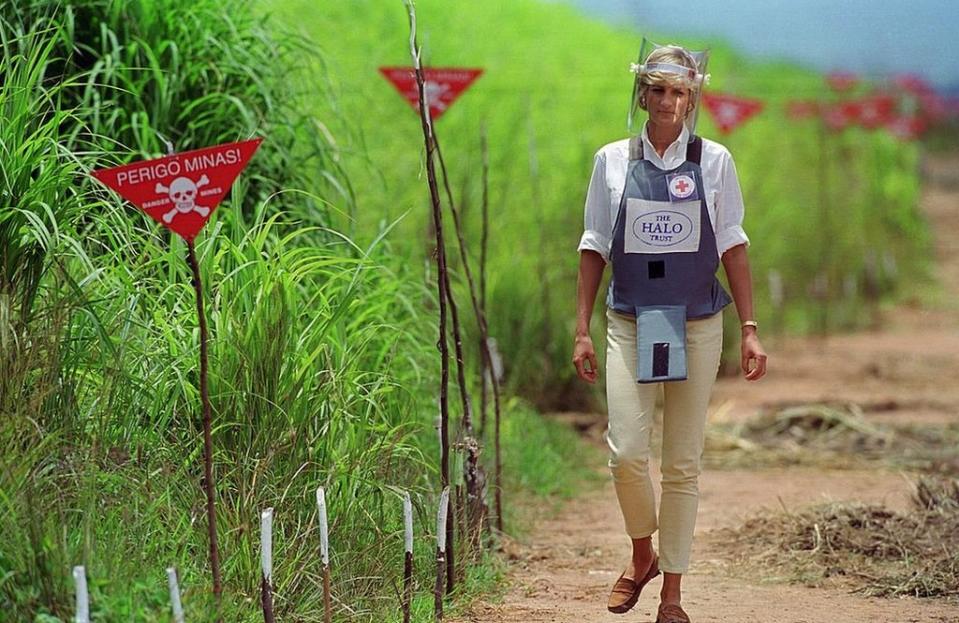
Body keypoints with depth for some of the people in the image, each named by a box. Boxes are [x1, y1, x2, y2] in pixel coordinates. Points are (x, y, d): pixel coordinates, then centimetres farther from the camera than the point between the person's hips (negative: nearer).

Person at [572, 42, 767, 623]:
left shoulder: (713, 161, 2)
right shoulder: (613, 161, 3)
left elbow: (732, 246, 4)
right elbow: (595, 247, 8)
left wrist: (750, 329, -2)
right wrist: (582, 329, 3)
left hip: (696, 324, 0)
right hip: (631, 322, 0)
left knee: (683, 462, 2)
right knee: (627, 450, -12)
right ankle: (642, 555, 16)